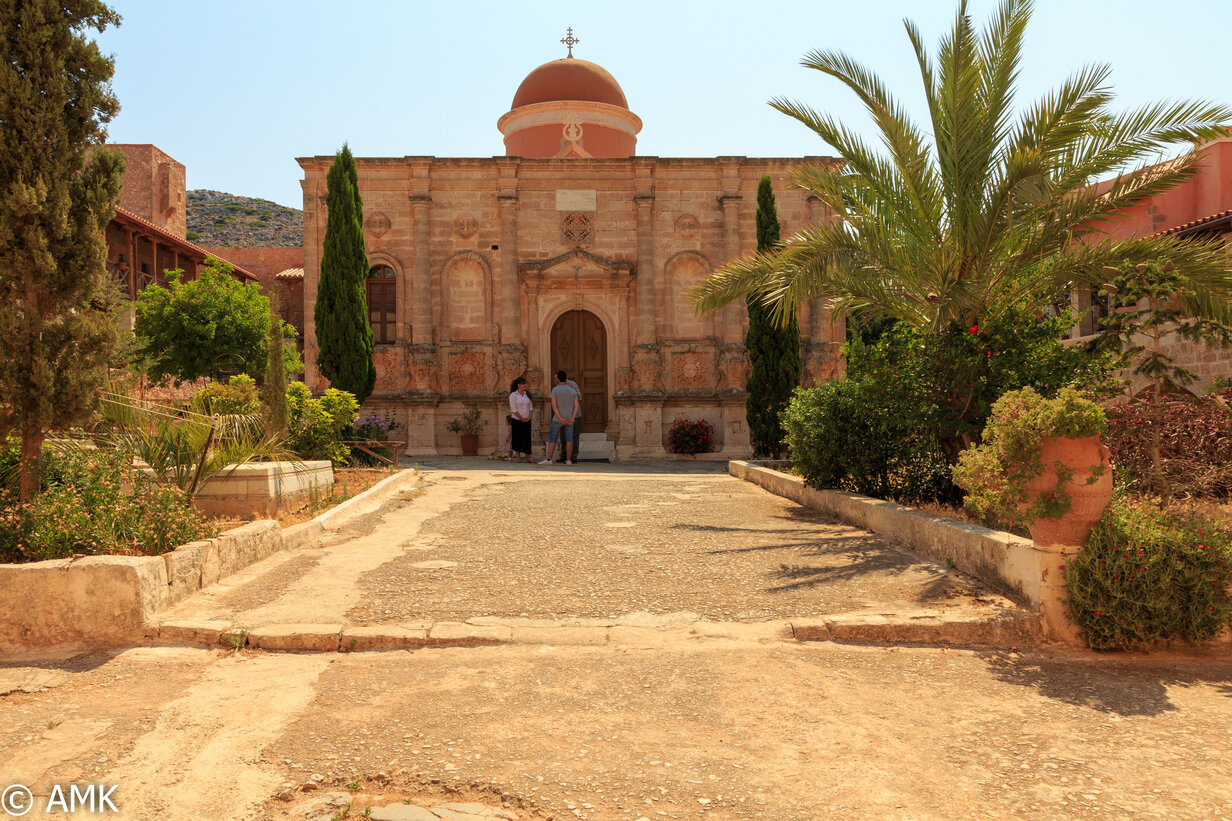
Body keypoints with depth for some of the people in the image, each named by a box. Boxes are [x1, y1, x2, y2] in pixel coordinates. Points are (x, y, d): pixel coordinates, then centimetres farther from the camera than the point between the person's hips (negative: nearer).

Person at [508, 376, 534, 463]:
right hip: (516, 420, -4)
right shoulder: (513, 395, -6)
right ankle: (518, 457, 6)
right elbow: (513, 409, -11)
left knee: (527, 438, 3)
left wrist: (529, 417, -3)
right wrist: (521, 418, -13)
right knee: (517, 438, 0)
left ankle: (528, 457, 5)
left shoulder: (527, 394, 10)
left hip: (527, 421, 4)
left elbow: (530, 407, 11)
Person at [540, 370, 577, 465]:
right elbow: (576, 406, -2)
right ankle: (569, 460, 4)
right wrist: (572, 419, -9)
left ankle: (548, 460, -6)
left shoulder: (555, 390, -7)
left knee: (552, 439, 0)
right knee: (569, 439, 6)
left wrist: (560, 419, -17)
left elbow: (554, 405, -15)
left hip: (558, 419, -3)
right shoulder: (572, 391, 5)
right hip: (569, 419, 3)